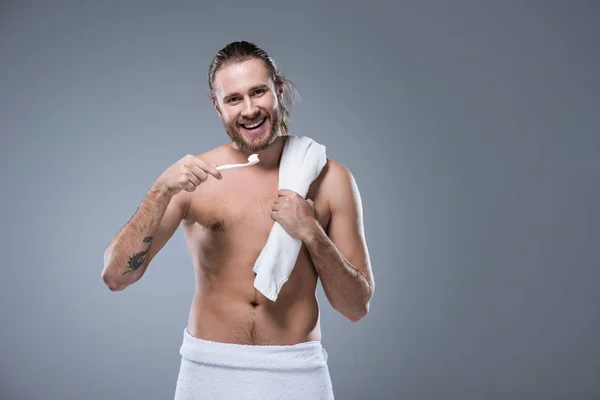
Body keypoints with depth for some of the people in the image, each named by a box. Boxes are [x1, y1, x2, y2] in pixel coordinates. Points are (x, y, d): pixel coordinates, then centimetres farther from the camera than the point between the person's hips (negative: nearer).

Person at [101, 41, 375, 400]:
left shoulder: (330, 179, -2)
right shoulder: (193, 176, -3)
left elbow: (358, 307, 0)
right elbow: (115, 276, -9)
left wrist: (311, 232, -14)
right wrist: (162, 190, -20)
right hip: (209, 370, 0)